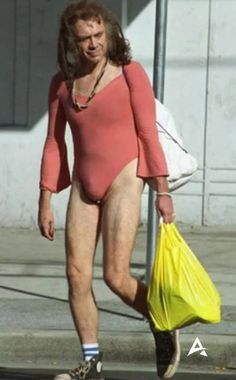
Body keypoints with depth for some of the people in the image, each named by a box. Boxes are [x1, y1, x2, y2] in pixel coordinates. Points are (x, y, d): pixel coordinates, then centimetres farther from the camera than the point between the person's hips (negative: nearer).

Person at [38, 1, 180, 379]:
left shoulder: (130, 74, -6)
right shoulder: (62, 83, 6)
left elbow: (148, 133, -6)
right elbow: (54, 143, 10)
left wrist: (163, 190, -9)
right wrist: (45, 201, 8)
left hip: (123, 181, -4)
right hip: (84, 185, 5)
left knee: (116, 277, -10)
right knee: (76, 274, -4)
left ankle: (163, 328, 17)